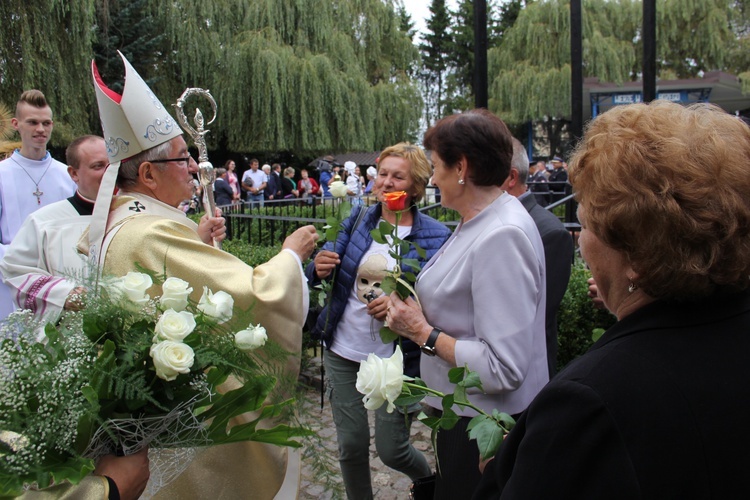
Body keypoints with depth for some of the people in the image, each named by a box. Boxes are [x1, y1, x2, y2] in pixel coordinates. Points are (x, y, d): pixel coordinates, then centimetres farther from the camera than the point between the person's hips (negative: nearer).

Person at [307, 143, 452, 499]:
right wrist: (319, 267, -19)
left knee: (391, 450, 8)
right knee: (351, 444, 13)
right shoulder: (358, 219, 1)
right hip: (344, 351, 3)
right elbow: (323, 271, 4)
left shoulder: (435, 236, -9)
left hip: (397, 359, -3)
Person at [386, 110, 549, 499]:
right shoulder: (478, 222, 4)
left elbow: (503, 368, -29)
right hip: (461, 410, 9)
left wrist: (423, 332, -21)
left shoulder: (502, 237, -26)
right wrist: (418, 310, 1)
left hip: (484, 425, -9)